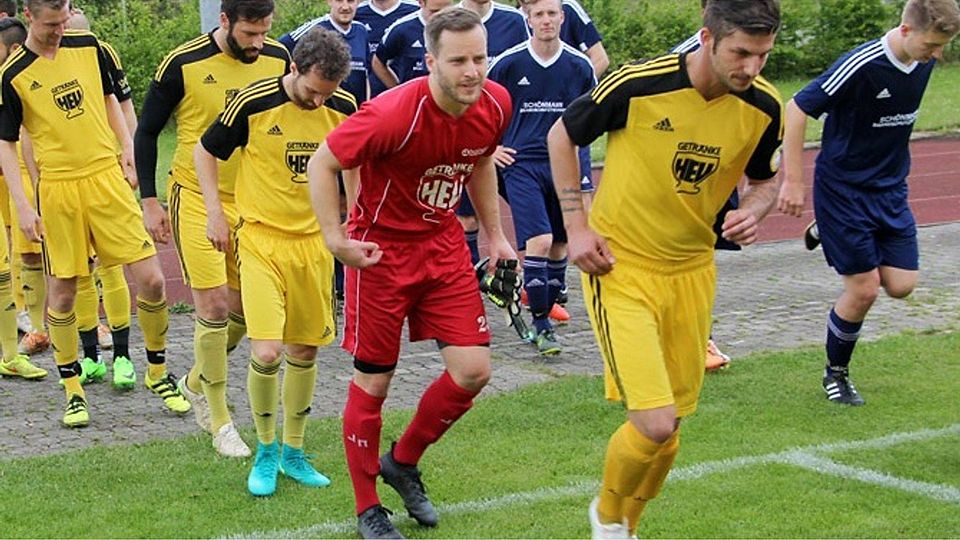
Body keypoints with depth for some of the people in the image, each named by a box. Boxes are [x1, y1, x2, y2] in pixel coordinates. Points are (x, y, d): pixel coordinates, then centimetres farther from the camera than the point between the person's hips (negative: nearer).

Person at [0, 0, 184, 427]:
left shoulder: (89, 47, 4)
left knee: (150, 278, -3)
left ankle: (157, 372, 16)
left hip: (107, 176, 3)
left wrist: (127, 145, 8)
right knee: (62, 292, 3)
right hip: (57, 188, -2)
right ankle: (72, 389, 17)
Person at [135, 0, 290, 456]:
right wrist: (149, 201, -5)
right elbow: (147, 131, -3)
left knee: (244, 308, 8)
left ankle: (197, 382, 35)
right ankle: (220, 421, 5)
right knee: (214, 307, -7)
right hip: (197, 198, -4)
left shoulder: (278, 58, -2)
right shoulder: (183, 64, -14)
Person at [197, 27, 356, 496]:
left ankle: (293, 452, 27)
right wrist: (214, 212, -5)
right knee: (266, 352, -14)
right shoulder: (254, 103, -14)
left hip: (314, 242, 4)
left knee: (305, 351, 9)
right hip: (261, 240, -4)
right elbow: (206, 150, 0)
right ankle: (266, 452, 9)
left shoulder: (344, 108, -4)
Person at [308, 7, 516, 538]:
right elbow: (322, 162, -18)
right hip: (382, 249, -5)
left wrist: (494, 234, 13)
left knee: (473, 370, -1)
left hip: (444, 244, 5)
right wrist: (334, 239, -23)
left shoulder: (495, 105, -9)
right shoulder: (394, 113, -28)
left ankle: (403, 463, 25)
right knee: (372, 383, 2)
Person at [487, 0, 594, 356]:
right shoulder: (509, 63, -5)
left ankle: (546, 312, 24)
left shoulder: (579, 66, 2)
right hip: (522, 163, -3)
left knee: (559, 245, 8)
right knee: (539, 241, -16)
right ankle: (541, 325, -9)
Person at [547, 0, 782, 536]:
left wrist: (753, 212, -12)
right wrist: (576, 226, -8)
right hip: (620, 267, -5)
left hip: (691, 270, 5)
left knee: (668, 428, 10)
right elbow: (562, 135, -3)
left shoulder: (765, 106, -8)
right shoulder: (638, 84, -20)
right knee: (654, 424, -15)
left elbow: (765, 179, 11)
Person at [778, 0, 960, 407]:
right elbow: (796, 109, -19)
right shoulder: (861, 66, -24)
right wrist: (793, 181, -19)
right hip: (843, 188, -6)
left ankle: (831, 233, 26)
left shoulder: (924, 62, -3)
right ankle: (836, 373, 18)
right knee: (863, 291, -6)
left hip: (891, 189, 6)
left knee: (901, 285, 0)